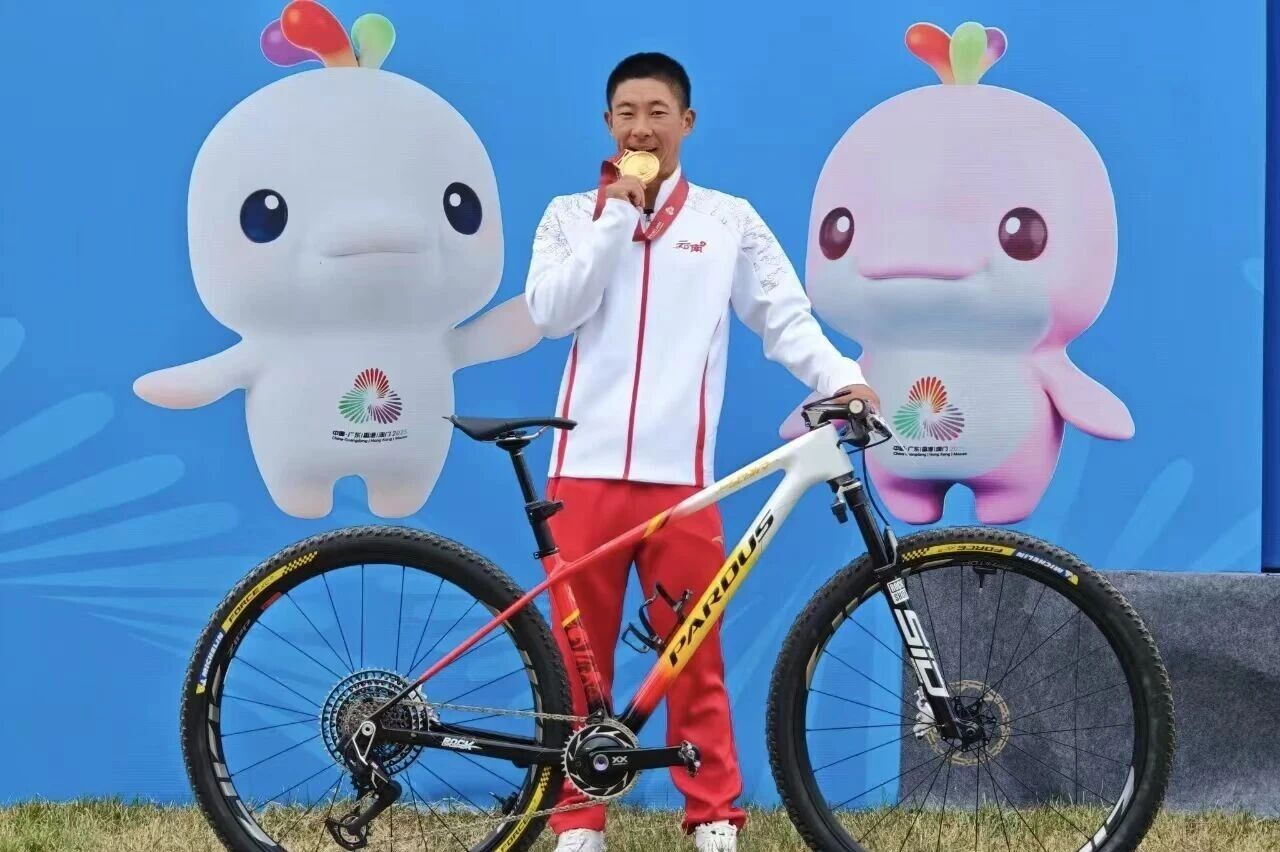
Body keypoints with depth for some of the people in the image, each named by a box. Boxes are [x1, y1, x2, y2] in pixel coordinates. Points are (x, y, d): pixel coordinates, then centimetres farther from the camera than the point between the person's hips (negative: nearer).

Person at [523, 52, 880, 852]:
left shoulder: (729, 220, 8)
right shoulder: (572, 215, 10)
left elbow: (784, 315, 3)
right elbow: (550, 312, -5)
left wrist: (841, 376, -15)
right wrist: (616, 217, -8)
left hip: (679, 471, -1)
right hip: (585, 468, 1)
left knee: (695, 655, 2)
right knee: (579, 653, 4)